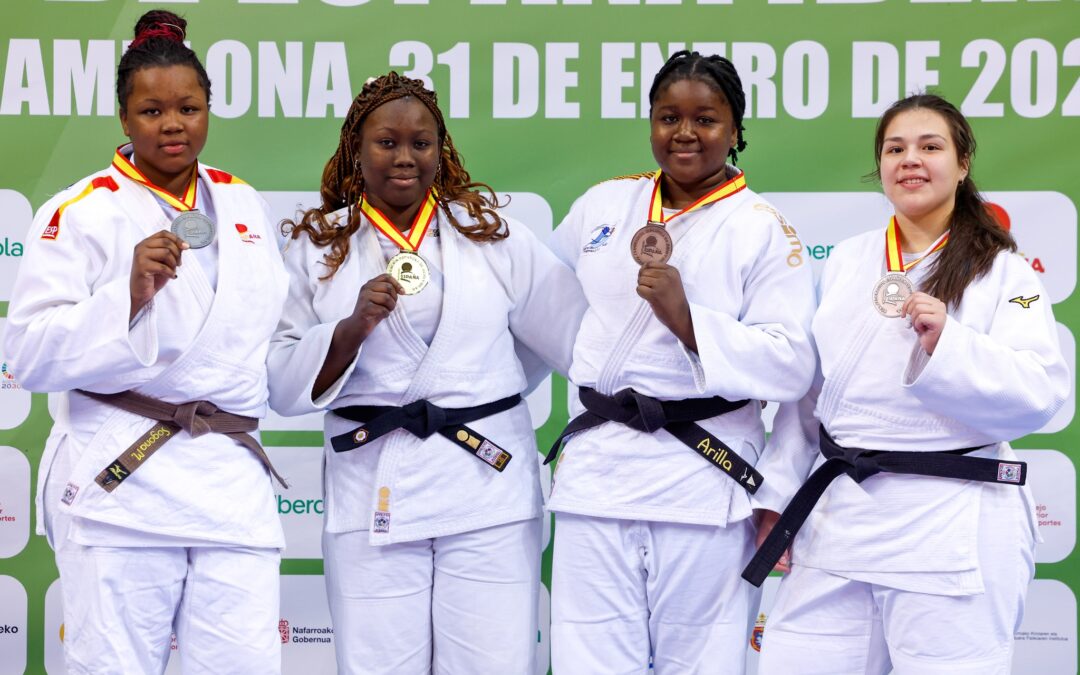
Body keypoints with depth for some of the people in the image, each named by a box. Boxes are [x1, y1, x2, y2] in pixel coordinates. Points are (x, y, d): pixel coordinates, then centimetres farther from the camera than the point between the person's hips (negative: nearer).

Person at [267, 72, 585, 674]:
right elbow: (283, 385, 0)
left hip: (490, 487, 0)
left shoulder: (492, 234, 8)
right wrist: (353, 329, -14)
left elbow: (580, 333, 10)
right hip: (374, 501, 0)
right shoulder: (317, 249, 6)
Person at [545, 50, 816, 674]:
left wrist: (688, 321, -20)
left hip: (704, 477, -4)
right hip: (598, 469, 4)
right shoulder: (603, 205, 12)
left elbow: (791, 366, -12)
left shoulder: (765, 231, -2)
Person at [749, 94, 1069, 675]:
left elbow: (1037, 394, -12)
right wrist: (776, 494, 12)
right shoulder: (846, 263, 12)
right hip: (839, 519, 4)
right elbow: (806, 388, 15)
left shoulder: (1005, 275, -1)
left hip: (950, 533, -4)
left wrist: (945, 343, -25)